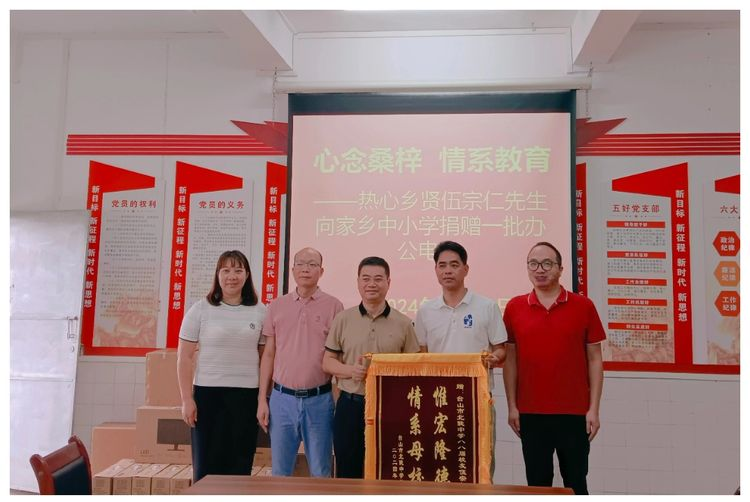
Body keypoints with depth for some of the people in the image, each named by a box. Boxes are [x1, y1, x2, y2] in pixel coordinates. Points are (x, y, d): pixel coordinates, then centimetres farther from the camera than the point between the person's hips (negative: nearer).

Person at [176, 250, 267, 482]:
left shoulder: (260, 311, 3)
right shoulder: (200, 310, -1)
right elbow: (184, 358, 0)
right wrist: (187, 399, -5)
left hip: (247, 395, 1)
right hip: (208, 393, -1)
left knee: (240, 466, 9)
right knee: (207, 465, 7)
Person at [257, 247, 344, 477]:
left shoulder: (333, 306, -1)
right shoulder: (277, 306, 6)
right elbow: (269, 355, 9)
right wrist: (262, 399, 5)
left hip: (319, 399, -2)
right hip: (282, 398, 2)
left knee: (321, 473, 9)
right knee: (280, 471, 13)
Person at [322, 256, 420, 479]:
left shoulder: (403, 323, 1)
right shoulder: (343, 319, 3)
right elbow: (327, 362, 4)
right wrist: (351, 370, -14)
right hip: (350, 405, 1)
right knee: (347, 471, 11)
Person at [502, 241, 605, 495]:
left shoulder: (583, 306, -1)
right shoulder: (514, 308, 2)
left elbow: (594, 359, 1)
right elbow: (510, 359, 5)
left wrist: (594, 409, -2)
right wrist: (512, 406, 2)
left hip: (574, 412, -1)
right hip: (531, 413, 1)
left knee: (575, 482, 11)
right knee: (537, 483, 10)